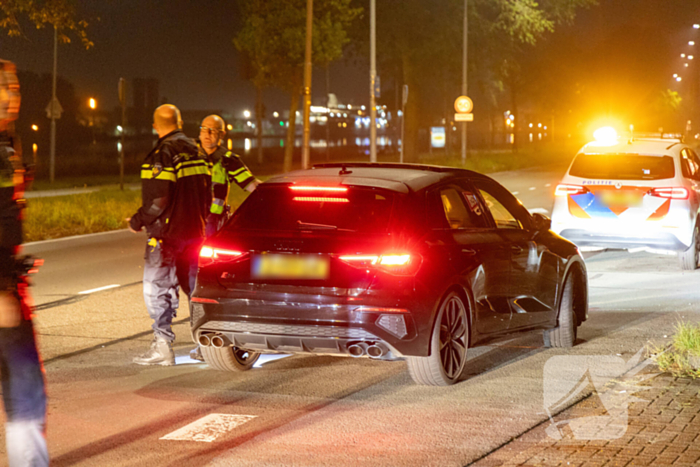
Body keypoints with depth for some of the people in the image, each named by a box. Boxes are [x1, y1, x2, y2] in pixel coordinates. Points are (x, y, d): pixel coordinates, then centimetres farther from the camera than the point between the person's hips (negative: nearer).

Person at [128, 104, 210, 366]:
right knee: (193, 285, 15)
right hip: (194, 231, 8)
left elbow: (159, 198, -20)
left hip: (167, 232, -8)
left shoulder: (163, 153, -14)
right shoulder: (195, 151, 11)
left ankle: (163, 347, -6)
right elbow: (206, 194, 15)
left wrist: (138, 221, -7)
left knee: (157, 287, -3)